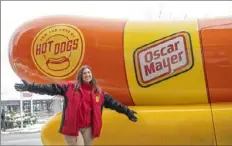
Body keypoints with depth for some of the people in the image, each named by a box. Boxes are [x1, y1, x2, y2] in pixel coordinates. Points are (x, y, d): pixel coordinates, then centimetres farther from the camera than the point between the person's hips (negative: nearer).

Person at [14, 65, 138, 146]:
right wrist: (30, 87, -14)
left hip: (88, 128, 4)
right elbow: (51, 88, -6)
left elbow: (112, 102, 16)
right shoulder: (70, 87, -1)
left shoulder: (98, 92, 10)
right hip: (72, 127, -4)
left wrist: (126, 111, 17)